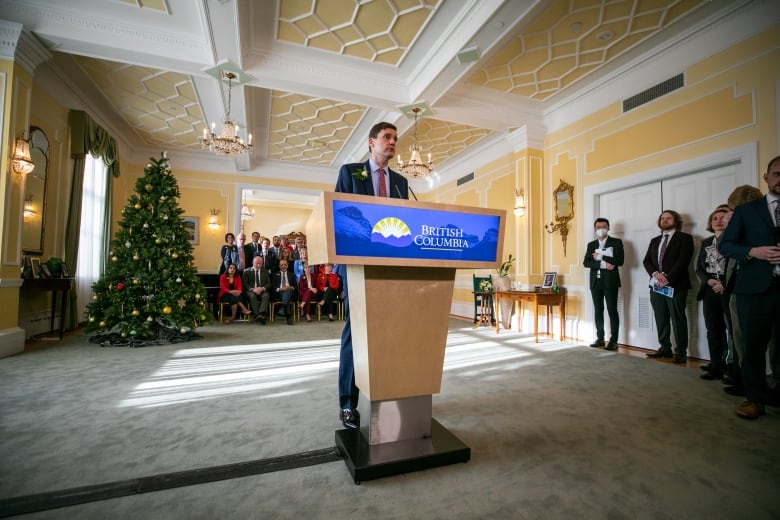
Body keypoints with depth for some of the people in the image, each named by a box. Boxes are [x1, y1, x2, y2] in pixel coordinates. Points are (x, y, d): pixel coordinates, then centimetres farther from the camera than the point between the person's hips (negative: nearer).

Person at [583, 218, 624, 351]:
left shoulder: (616, 242, 1)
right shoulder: (591, 245, 12)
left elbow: (619, 261, -13)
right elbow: (586, 262, -2)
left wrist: (600, 257, -11)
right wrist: (603, 264, -15)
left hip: (610, 281, -4)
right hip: (595, 282, 4)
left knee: (612, 311, -2)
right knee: (598, 311, 9)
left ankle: (613, 340, 4)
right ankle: (600, 338, 17)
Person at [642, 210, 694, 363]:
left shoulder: (684, 238, 2)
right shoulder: (655, 240, 18)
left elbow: (683, 261, -10)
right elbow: (646, 261, 10)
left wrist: (668, 279, -17)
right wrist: (655, 273, -9)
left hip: (676, 285, -5)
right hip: (656, 285, 5)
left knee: (678, 319, -1)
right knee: (660, 319, 7)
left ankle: (681, 351, 6)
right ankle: (665, 348, 16)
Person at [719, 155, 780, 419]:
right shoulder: (746, 210, 9)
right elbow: (725, 245, 5)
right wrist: (753, 252, -13)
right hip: (755, 288, -1)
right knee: (753, 345, 4)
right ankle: (755, 398, 14)